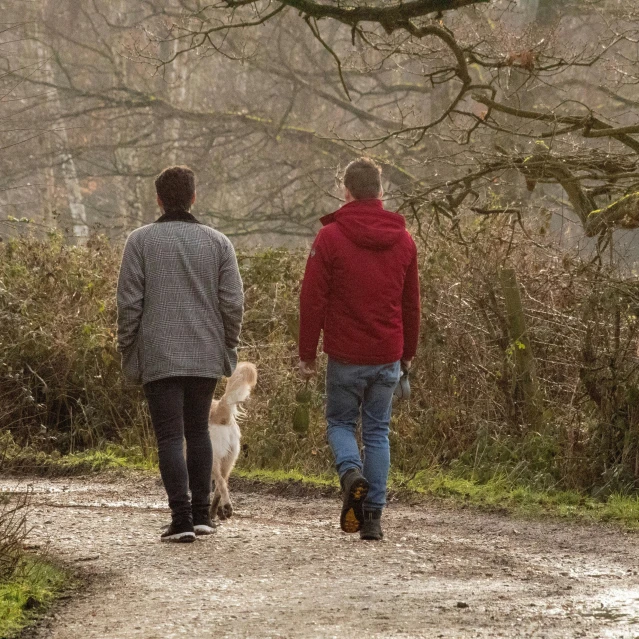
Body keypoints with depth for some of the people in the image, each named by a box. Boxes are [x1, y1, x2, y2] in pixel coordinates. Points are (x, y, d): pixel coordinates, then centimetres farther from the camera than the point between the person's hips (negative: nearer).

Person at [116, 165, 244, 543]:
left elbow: (130, 302, -5)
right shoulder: (217, 243, 3)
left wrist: (127, 350, 4)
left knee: (170, 437, -2)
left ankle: (182, 518, -10)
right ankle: (202, 514, 16)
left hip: (159, 356, -3)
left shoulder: (141, 241, -3)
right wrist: (229, 346, 13)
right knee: (198, 431, 16)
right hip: (207, 356, 3)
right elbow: (233, 302, 1)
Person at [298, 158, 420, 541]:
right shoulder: (403, 240, 6)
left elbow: (313, 300, -7)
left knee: (341, 422, 13)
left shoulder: (331, 237, -7)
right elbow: (411, 303, 13)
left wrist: (307, 354, 0)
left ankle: (351, 471, -17)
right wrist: (409, 352, 22)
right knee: (378, 432, 10)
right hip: (388, 357, 3)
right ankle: (373, 516, 5)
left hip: (346, 355, -3)